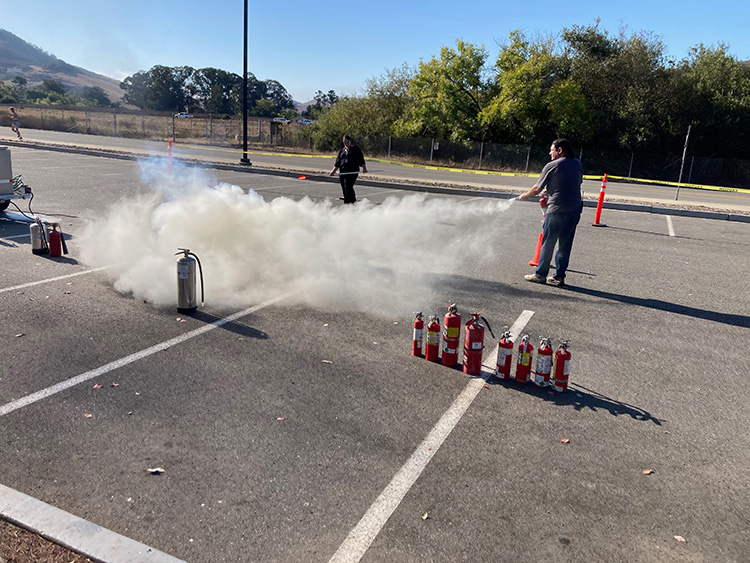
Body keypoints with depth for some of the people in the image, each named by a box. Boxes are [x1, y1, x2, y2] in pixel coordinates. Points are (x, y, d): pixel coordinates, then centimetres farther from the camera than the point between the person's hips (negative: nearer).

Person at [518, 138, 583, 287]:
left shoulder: (552, 166, -7)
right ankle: (559, 276, 14)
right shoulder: (578, 164, 10)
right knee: (565, 244, 10)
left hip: (557, 210, -5)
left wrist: (525, 196, 16)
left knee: (548, 243, 4)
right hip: (575, 209, 5)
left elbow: (537, 189, -3)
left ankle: (540, 275, 12)